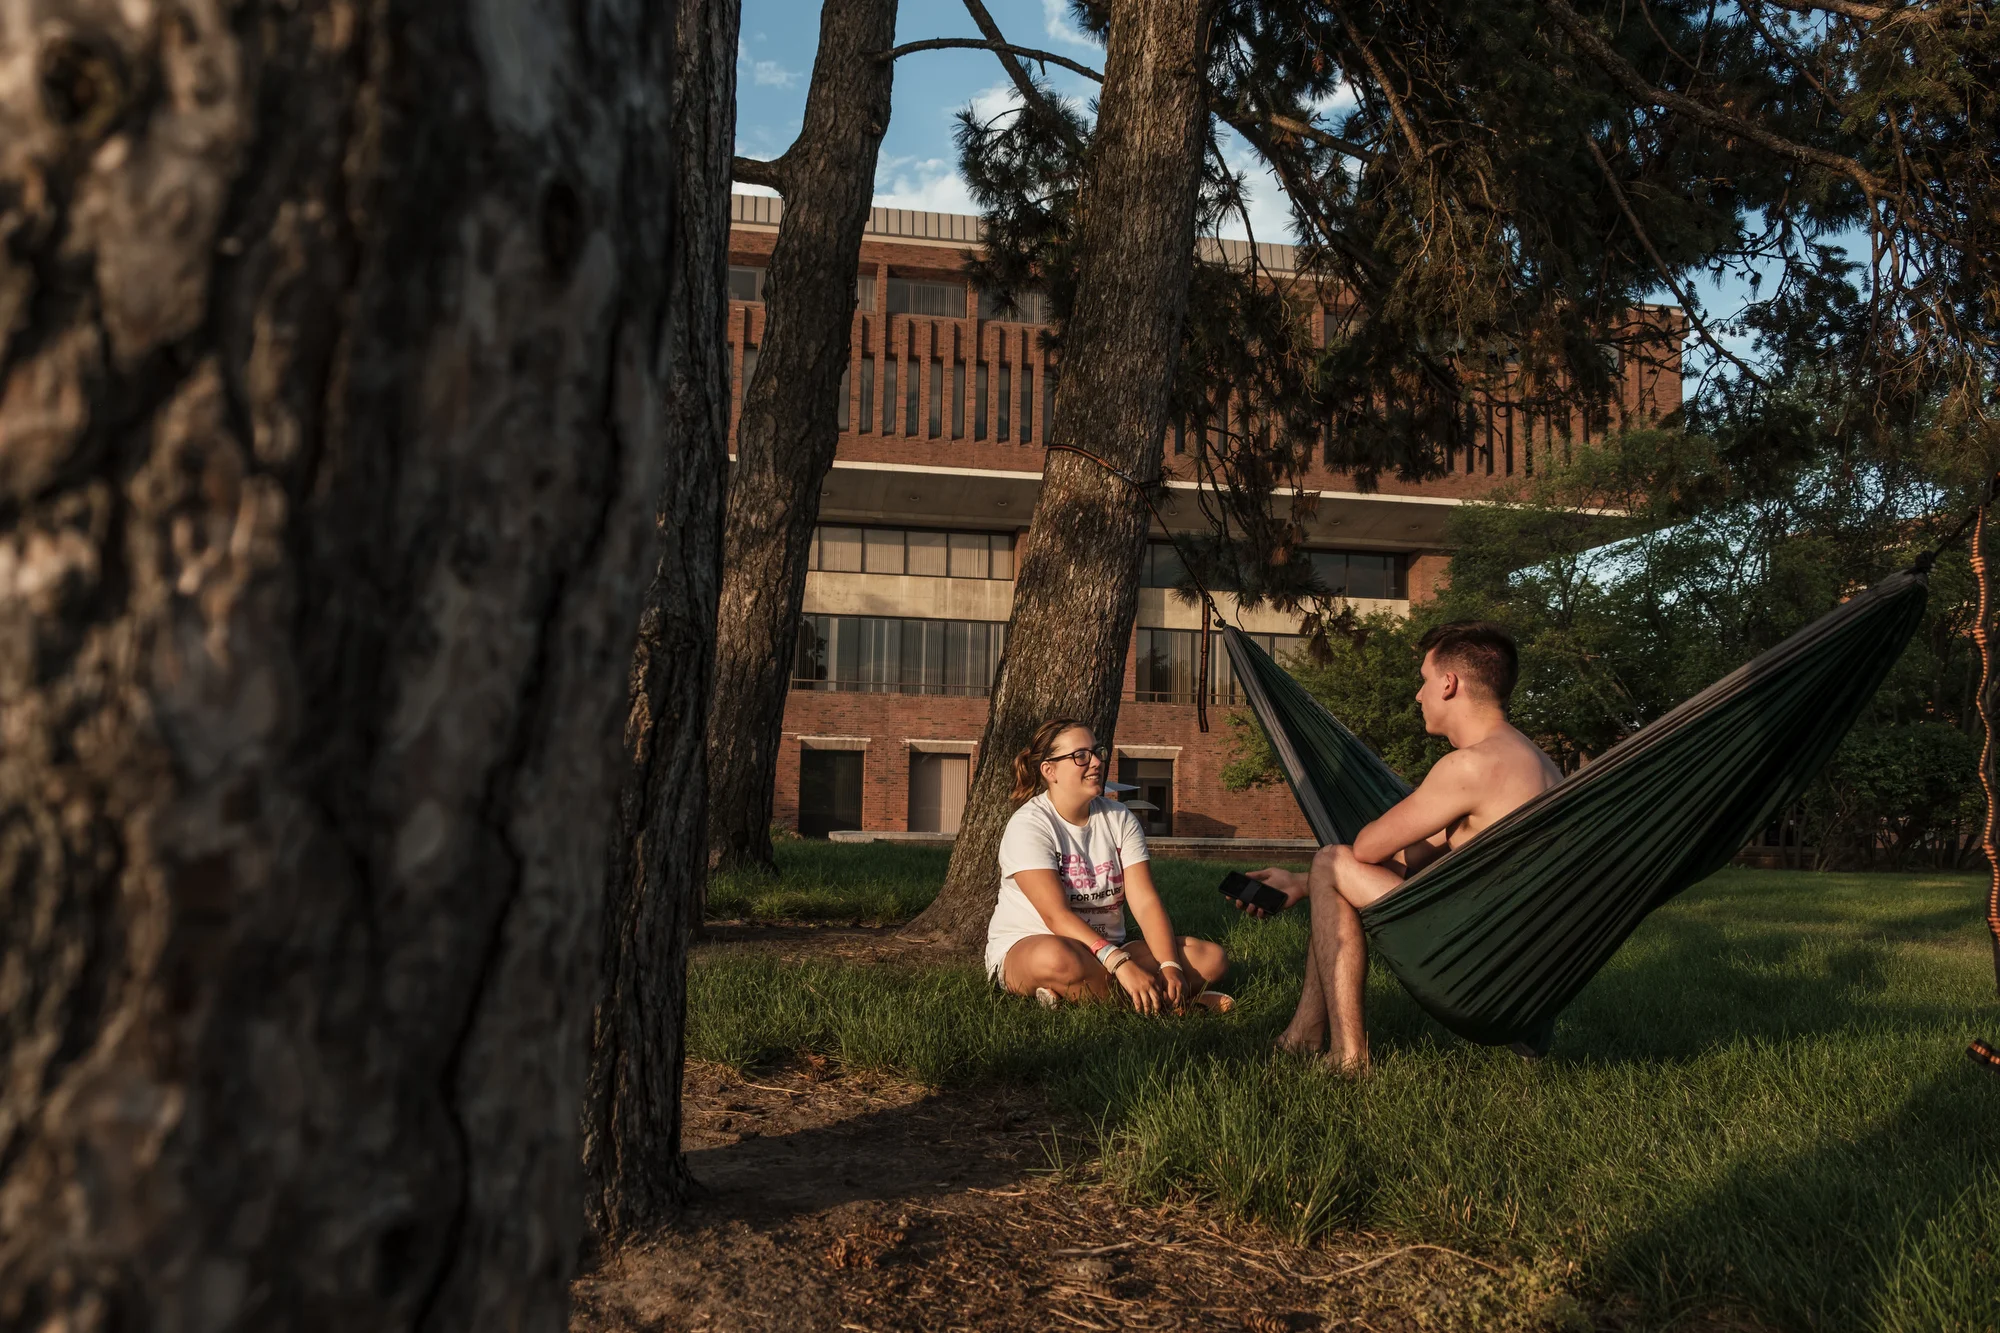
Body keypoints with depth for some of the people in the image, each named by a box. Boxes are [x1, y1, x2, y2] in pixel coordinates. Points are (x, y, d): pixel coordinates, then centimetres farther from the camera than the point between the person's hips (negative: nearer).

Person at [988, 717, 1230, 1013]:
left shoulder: (1120, 819, 5)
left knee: (1210, 957, -12)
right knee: (1057, 958, -42)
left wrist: (1170, 967, -23)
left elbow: (1146, 902, -6)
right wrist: (1120, 963, -36)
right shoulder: (1028, 825, -12)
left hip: (1106, 950, 6)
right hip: (1023, 950, -6)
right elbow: (1056, 915, -24)